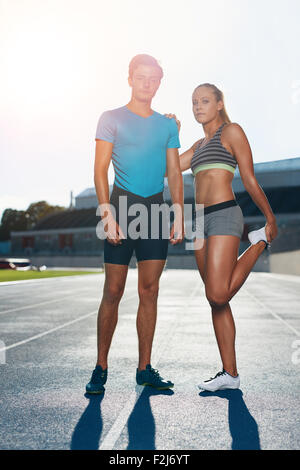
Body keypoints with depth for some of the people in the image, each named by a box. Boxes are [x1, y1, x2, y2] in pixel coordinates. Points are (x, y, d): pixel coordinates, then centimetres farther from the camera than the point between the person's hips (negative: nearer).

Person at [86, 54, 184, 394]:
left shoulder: (167, 125, 17)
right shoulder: (112, 119, 6)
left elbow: (174, 173, 14)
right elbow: (101, 169, -1)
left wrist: (179, 215, 3)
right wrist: (108, 214, -13)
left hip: (156, 207, 4)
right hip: (123, 204, -3)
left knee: (149, 290, 3)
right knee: (113, 291, -4)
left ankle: (145, 369, 12)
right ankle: (101, 369, 8)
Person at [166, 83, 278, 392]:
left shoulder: (231, 131, 3)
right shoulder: (199, 145, 24)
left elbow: (250, 181, 1)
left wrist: (271, 220, 2)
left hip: (224, 215, -7)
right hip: (202, 220, 8)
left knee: (218, 296, -17)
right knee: (216, 301, 4)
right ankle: (230, 373, 9)